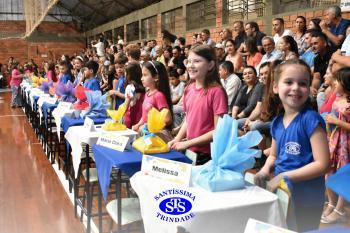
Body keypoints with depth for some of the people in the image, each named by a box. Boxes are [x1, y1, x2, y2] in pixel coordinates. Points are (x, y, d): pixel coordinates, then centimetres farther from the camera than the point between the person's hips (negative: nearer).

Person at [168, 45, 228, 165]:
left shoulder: (216, 91, -17)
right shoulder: (189, 89, 3)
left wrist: (187, 143, -16)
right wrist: (176, 140, 0)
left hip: (209, 154, -6)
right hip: (190, 151, 6)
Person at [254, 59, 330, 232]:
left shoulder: (311, 119, -17)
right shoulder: (277, 122, 3)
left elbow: (322, 164, -20)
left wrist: (284, 177, -20)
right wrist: (265, 170, -4)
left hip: (305, 196, -6)